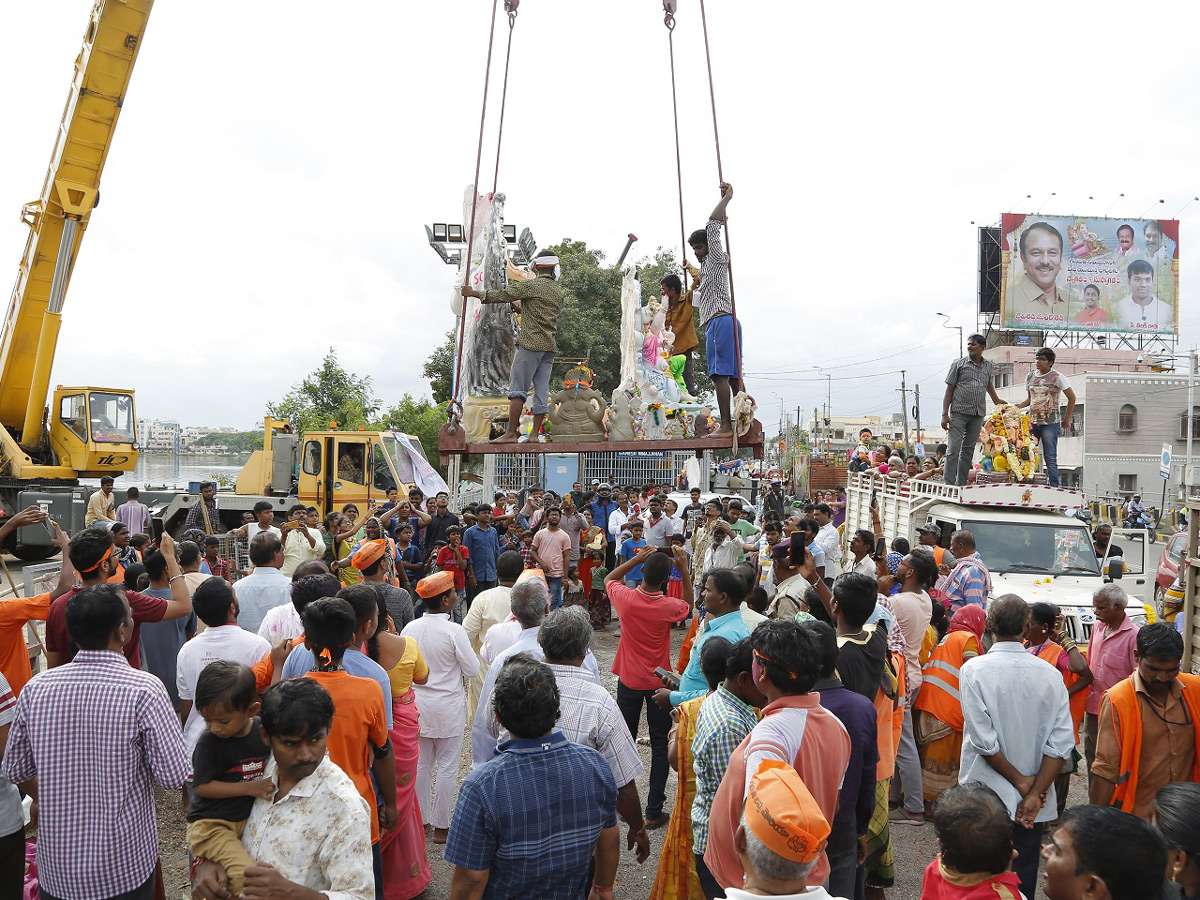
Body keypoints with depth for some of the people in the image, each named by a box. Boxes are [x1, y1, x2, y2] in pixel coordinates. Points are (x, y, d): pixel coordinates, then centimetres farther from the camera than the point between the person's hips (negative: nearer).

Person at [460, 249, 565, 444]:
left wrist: (474, 293, 3)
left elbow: (503, 295, -7)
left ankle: (511, 433, -9)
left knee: (518, 388, -6)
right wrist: (522, 310, 35)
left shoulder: (532, 285, -7)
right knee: (541, 390, 4)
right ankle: (535, 434, 3)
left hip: (530, 344, -7)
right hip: (549, 347, 7)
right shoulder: (558, 291, 14)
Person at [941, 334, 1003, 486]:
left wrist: (997, 401, 34)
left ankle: (961, 483, 11)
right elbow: (949, 389, 0)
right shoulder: (959, 364, 2)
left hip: (978, 414, 4)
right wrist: (945, 414, -7)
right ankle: (949, 483, -8)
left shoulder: (988, 365, 12)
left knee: (969, 449, 6)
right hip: (959, 412, -4)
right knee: (954, 448, -9)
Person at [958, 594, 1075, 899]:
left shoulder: (973, 670, -15)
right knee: (1024, 874, 16)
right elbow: (1062, 742, -10)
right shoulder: (1049, 674, -7)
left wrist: (1021, 782, -6)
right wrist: (1034, 794, -9)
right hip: (1033, 804, 3)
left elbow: (984, 740, -18)